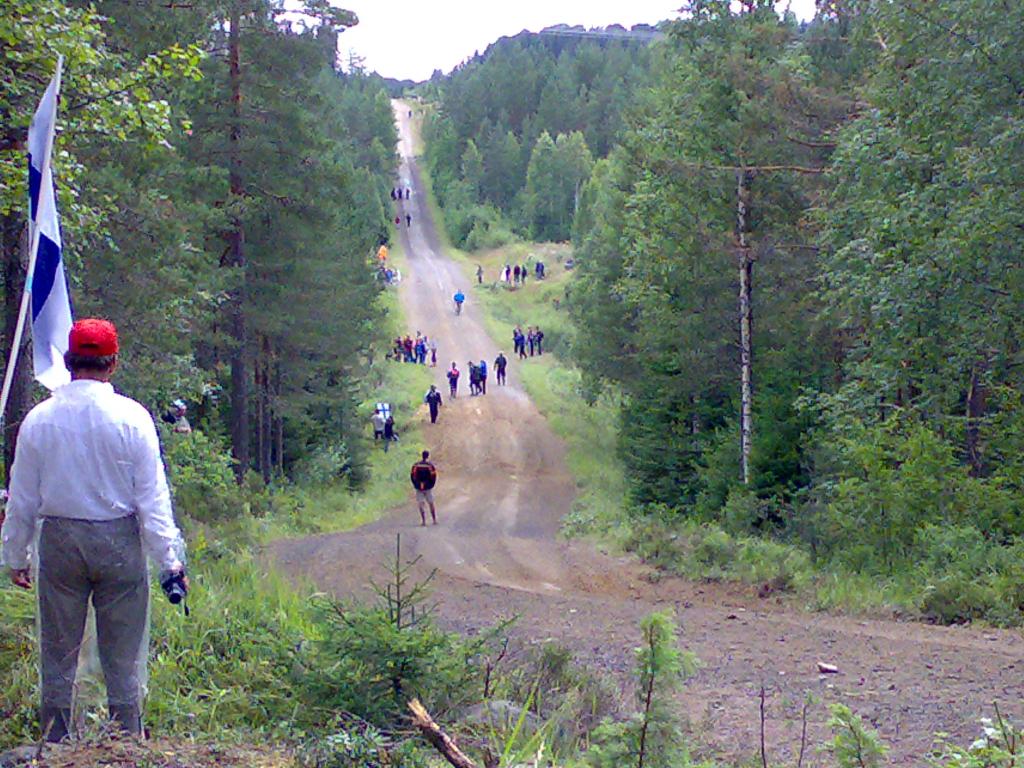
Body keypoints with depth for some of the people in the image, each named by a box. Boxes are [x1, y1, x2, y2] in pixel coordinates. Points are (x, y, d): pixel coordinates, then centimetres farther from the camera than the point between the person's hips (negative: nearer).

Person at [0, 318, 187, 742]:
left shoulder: (39, 419, -1)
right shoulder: (131, 417, -7)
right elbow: (152, 496, -7)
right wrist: (170, 560, -3)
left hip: (59, 541, 2)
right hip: (119, 541, -2)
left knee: (57, 655, 11)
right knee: (123, 658, 6)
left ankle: (55, 745, 16)